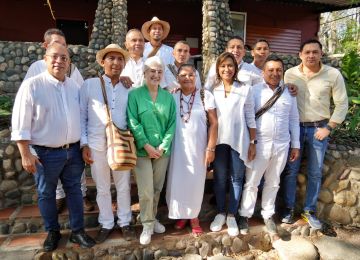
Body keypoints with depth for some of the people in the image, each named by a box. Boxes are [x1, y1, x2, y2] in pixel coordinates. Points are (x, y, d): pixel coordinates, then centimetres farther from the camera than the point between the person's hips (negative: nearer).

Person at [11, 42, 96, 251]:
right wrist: (26, 154, -12)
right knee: (46, 194, 13)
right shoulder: (32, 85, -11)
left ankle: (78, 231, 30)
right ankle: (52, 232, 35)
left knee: (74, 190, 14)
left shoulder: (75, 86, 4)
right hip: (45, 153, -3)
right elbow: (21, 123, -10)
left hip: (73, 150, 4)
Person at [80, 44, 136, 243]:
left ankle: (124, 223, 30)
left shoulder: (128, 89, 6)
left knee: (124, 186, 12)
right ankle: (106, 224, 30)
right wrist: (84, 144, -5)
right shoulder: (89, 85, -2)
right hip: (97, 144, -2)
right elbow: (81, 116, -1)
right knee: (102, 188, 11)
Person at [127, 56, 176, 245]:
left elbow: (172, 123, 3)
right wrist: (147, 146, -15)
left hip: (162, 150, 3)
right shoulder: (135, 94, -4)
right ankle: (147, 225, 17)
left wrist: (163, 146, -8)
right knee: (145, 191, -2)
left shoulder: (168, 97, 5)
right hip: (142, 150, -3)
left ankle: (152, 218, 34)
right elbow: (133, 122, -10)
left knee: (157, 188, 14)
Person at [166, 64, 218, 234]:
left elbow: (214, 123, -5)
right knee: (177, 181, 9)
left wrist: (210, 148, -8)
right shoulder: (172, 96, 1)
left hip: (198, 148, -2)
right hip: (177, 147, 2)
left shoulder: (205, 95, -5)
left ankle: (193, 216, 27)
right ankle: (181, 214, 29)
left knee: (195, 182, 7)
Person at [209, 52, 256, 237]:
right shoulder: (212, 90, 5)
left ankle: (231, 216, 22)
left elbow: (250, 117, 1)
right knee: (219, 178, 9)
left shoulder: (245, 89, 0)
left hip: (239, 140, -1)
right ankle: (220, 213, 26)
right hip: (218, 140, 1)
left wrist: (252, 142, 0)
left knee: (236, 179, 7)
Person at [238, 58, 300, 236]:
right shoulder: (254, 91, -4)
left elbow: (294, 120, 11)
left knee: (273, 183, 16)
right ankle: (244, 216, 22)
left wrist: (296, 145, 9)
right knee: (251, 182, 6)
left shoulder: (289, 93, 7)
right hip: (259, 144, -3)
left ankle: (268, 216, 33)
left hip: (281, 145, 4)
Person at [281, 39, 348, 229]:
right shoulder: (290, 74, -1)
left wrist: (328, 128, -6)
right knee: (290, 170, 5)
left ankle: (309, 210, 25)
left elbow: (341, 104, -1)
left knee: (315, 173, 9)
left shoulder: (333, 74, -4)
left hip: (318, 129, 0)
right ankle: (289, 208, 21)